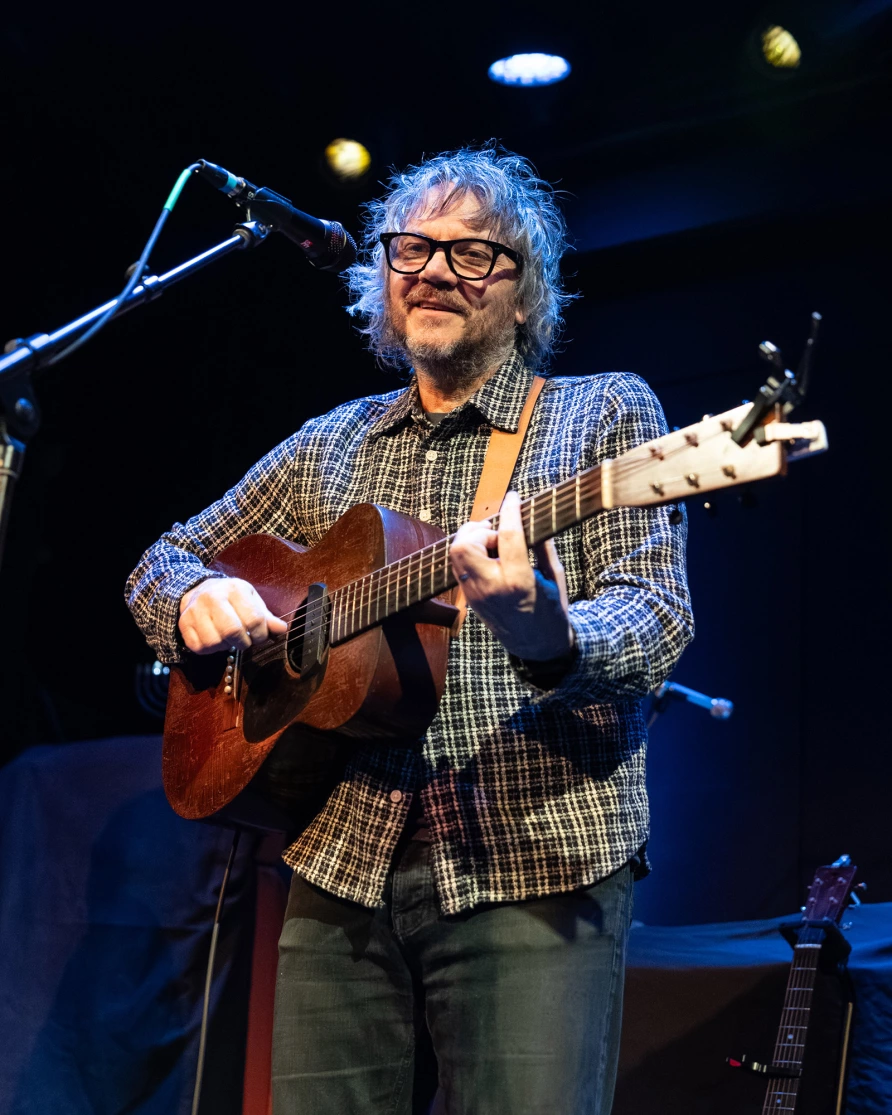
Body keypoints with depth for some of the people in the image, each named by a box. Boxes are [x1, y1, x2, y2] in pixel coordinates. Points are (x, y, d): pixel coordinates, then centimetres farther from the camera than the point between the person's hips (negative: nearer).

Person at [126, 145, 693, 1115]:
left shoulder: (604, 415, 5)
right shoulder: (332, 446, 18)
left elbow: (656, 616, -7)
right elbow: (164, 561, 24)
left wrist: (548, 638, -30)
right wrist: (197, 599, -1)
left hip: (537, 867, -4)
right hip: (342, 865, 4)